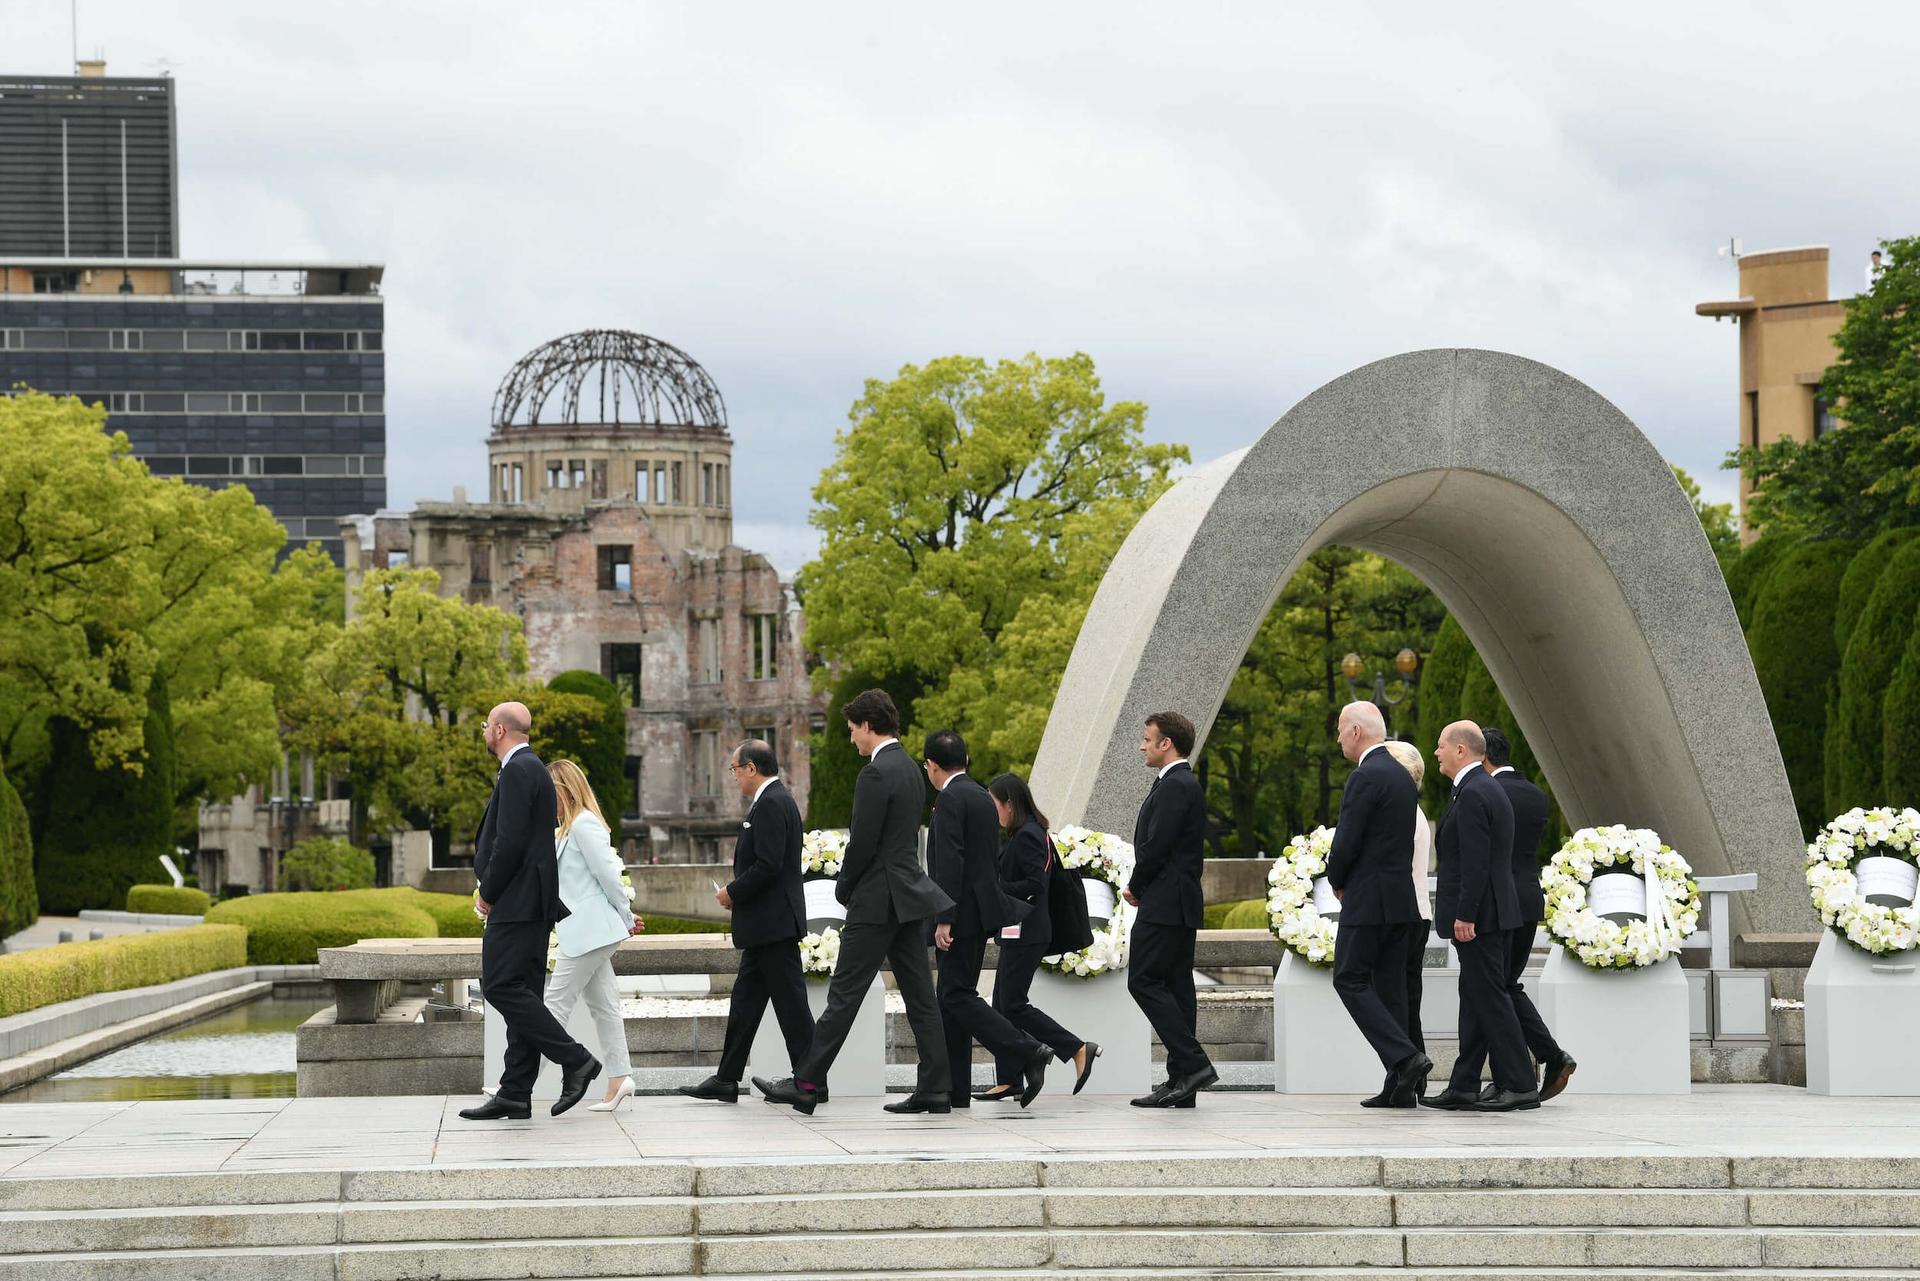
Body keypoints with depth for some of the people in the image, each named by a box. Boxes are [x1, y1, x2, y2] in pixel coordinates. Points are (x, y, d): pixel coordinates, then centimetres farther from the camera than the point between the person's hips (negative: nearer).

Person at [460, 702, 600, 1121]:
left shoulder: (518, 771, -13)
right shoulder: (531, 768, 19)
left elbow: (511, 840, -20)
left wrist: (488, 893, -10)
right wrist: (493, 891, 16)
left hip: (517, 901, -10)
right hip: (531, 903, 10)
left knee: (502, 988, -12)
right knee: (519, 992, 7)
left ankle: (574, 1060, -13)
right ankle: (515, 1095, 6)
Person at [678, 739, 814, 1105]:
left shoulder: (772, 804, -16)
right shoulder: (774, 800, 16)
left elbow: (768, 865, -24)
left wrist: (733, 892, -11)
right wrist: (737, 891, 12)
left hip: (774, 922, -11)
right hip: (766, 925, 11)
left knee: (790, 1000, -5)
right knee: (745, 1000, 11)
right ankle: (727, 1079, 14)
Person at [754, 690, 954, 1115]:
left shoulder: (876, 774, -16)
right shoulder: (911, 769, 14)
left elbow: (863, 844, -18)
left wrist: (844, 890, -2)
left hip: (879, 901, -9)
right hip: (910, 896, 9)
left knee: (844, 994, -6)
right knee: (919, 996, 7)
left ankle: (805, 1083, -3)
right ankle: (934, 1088, 5)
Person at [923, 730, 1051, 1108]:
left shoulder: (950, 799, -13)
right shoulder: (983, 797, 16)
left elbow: (950, 862, -20)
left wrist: (944, 919, -21)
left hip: (961, 915, -9)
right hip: (982, 912, 9)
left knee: (958, 997, -8)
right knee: (954, 997, 11)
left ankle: (1028, 1052, -17)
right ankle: (954, 1090, 11)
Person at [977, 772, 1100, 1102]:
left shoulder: (1027, 836, -15)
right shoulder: (1024, 834, 15)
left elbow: (1034, 884, -21)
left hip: (1026, 934, -10)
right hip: (1018, 932, 10)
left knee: (1013, 1005, -9)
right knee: (1003, 1004, 9)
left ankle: (1079, 1050, -8)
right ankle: (1009, 1081, 9)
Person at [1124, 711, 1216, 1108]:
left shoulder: (1174, 786, -15)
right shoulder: (1185, 784, 18)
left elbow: (1156, 845, -20)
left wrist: (1136, 887, -6)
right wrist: (1141, 887, 9)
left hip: (1164, 904, -10)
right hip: (1179, 904, 10)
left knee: (1143, 980, -10)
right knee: (1175, 985, 8)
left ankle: (1192, 1064, -15)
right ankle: (1182, 1082, 8)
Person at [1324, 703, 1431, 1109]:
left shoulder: (1366, 777, -15)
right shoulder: (1402, 776, 15)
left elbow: (1347, 842, -17)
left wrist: (1336, 881, 2)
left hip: (1368, 900, -9)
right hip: (1400, 897, 9)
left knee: (1350, 981, -4)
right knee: (1389, 987, 8)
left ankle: (1405, 1058, -16)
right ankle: (1400, 1085, 5)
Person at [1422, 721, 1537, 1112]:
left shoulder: (1472, 795, -16)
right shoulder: (1489, 790, 17)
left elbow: (1475, 862, -22)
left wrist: (1464, 916, -22)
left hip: (1477, 916, -11)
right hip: (1491, 913, 11)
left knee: (1489, 997, -8)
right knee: (1475, 999, 11)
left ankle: (1520, 1086, -8)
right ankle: (1463, 1088, 15)